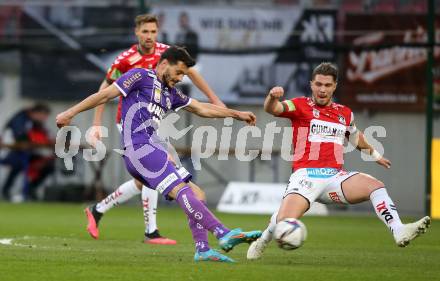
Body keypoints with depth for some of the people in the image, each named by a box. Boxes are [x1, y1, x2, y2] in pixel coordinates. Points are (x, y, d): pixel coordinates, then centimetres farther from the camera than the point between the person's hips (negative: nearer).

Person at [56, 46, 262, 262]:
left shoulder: (170, 93, 26)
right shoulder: (140, 76, 2)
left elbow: (202, 109, 34)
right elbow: (105, 95, -1)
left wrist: (237, 114, 36)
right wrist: (70, 113, -4)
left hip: (151, 150, 10)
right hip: (139, 148, -10)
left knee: (192, 196, 1)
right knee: (181, 190, -20)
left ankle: (202, 249, -2)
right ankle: (223, 234, -30)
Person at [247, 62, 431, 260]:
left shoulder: (345, 113, 19)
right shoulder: (301, 106, 5)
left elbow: (355, 136, 39)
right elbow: (272, 109, -12)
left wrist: (374, 154, 53)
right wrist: (272, 97, -36)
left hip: (335, 177, 4)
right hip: (306, 175, -4)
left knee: (376, 186, -19)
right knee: (284, 220, -21)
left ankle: (399, 232, -29)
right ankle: (261, 242, 12)